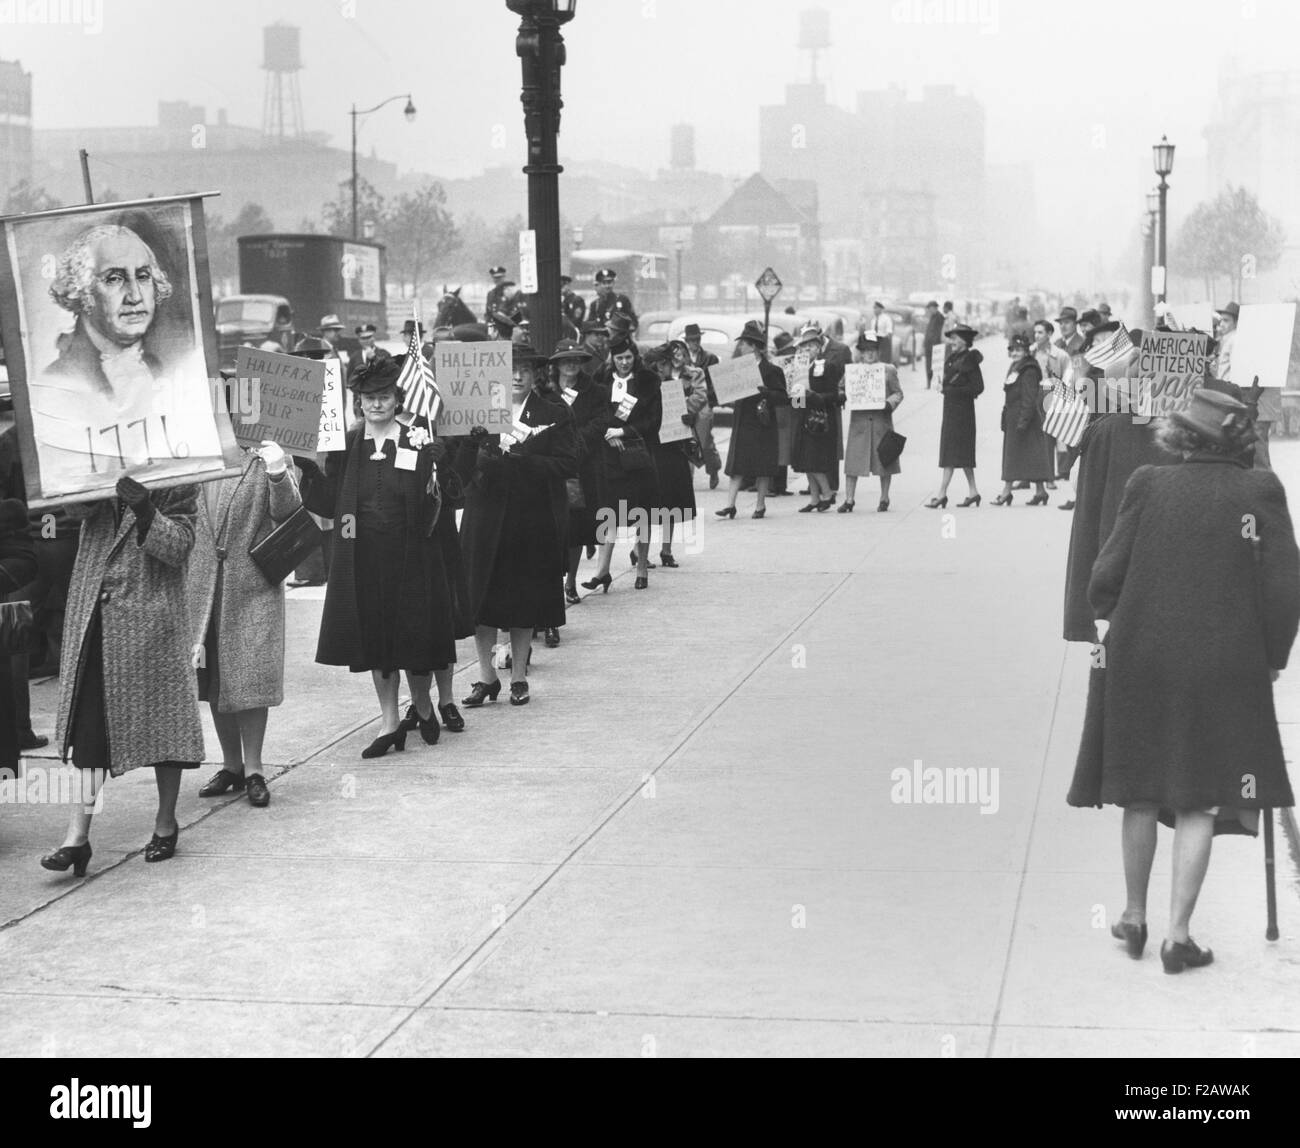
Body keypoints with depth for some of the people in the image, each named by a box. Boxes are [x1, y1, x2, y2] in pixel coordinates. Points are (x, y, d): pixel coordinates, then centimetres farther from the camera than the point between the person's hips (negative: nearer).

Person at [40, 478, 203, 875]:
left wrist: (144, 509, -25)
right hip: (94, 612, 3)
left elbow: (178, 547, -10)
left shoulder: (176, 481, -2)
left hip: (150, 616, -3)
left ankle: (166, 823, 22)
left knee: (161, 714, 6)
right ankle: (77, 834, -2)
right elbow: (76, 508, -4)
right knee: (87, 721, -1)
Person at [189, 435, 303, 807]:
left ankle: (253, 769, 7)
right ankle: (231, 765, 24)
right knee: (214, 681, 11)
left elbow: (286, 513, -12)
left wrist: (279, 476, -29)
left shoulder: (265, 457, -1)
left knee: (251, 677, -3)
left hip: (252, 585, -3)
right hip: (203, 586, 3)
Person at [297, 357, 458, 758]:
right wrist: (308, 470, -10)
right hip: (362, 556, 3)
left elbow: (438, 497, -9)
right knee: (373, 633, 6)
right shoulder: (346, 445, 5)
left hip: (410, 555, -2)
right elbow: (329, 502, 2)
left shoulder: (419, 441, -3)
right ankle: (389, 721, 15)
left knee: (414, 632, 2)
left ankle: (422, 704, 28)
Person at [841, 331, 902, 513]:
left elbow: (898, 393, 7)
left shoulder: (888, 370, 4)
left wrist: (890, 403, -12)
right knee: (853, 459, -4)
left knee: (883, 459, 6)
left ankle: (884, 498, 18)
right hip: (859, 420, 1)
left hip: (881, 419, -1)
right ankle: (849, 499, 1)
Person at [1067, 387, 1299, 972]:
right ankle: (1178, 934, 4)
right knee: (1199, 802, 5)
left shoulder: (1148, 486, -2)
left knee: (1141, 797, 15)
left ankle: (1135, 917, 27)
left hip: (1138, 662, 1)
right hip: (1225, 671, -1)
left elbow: (1104, 582, -3)